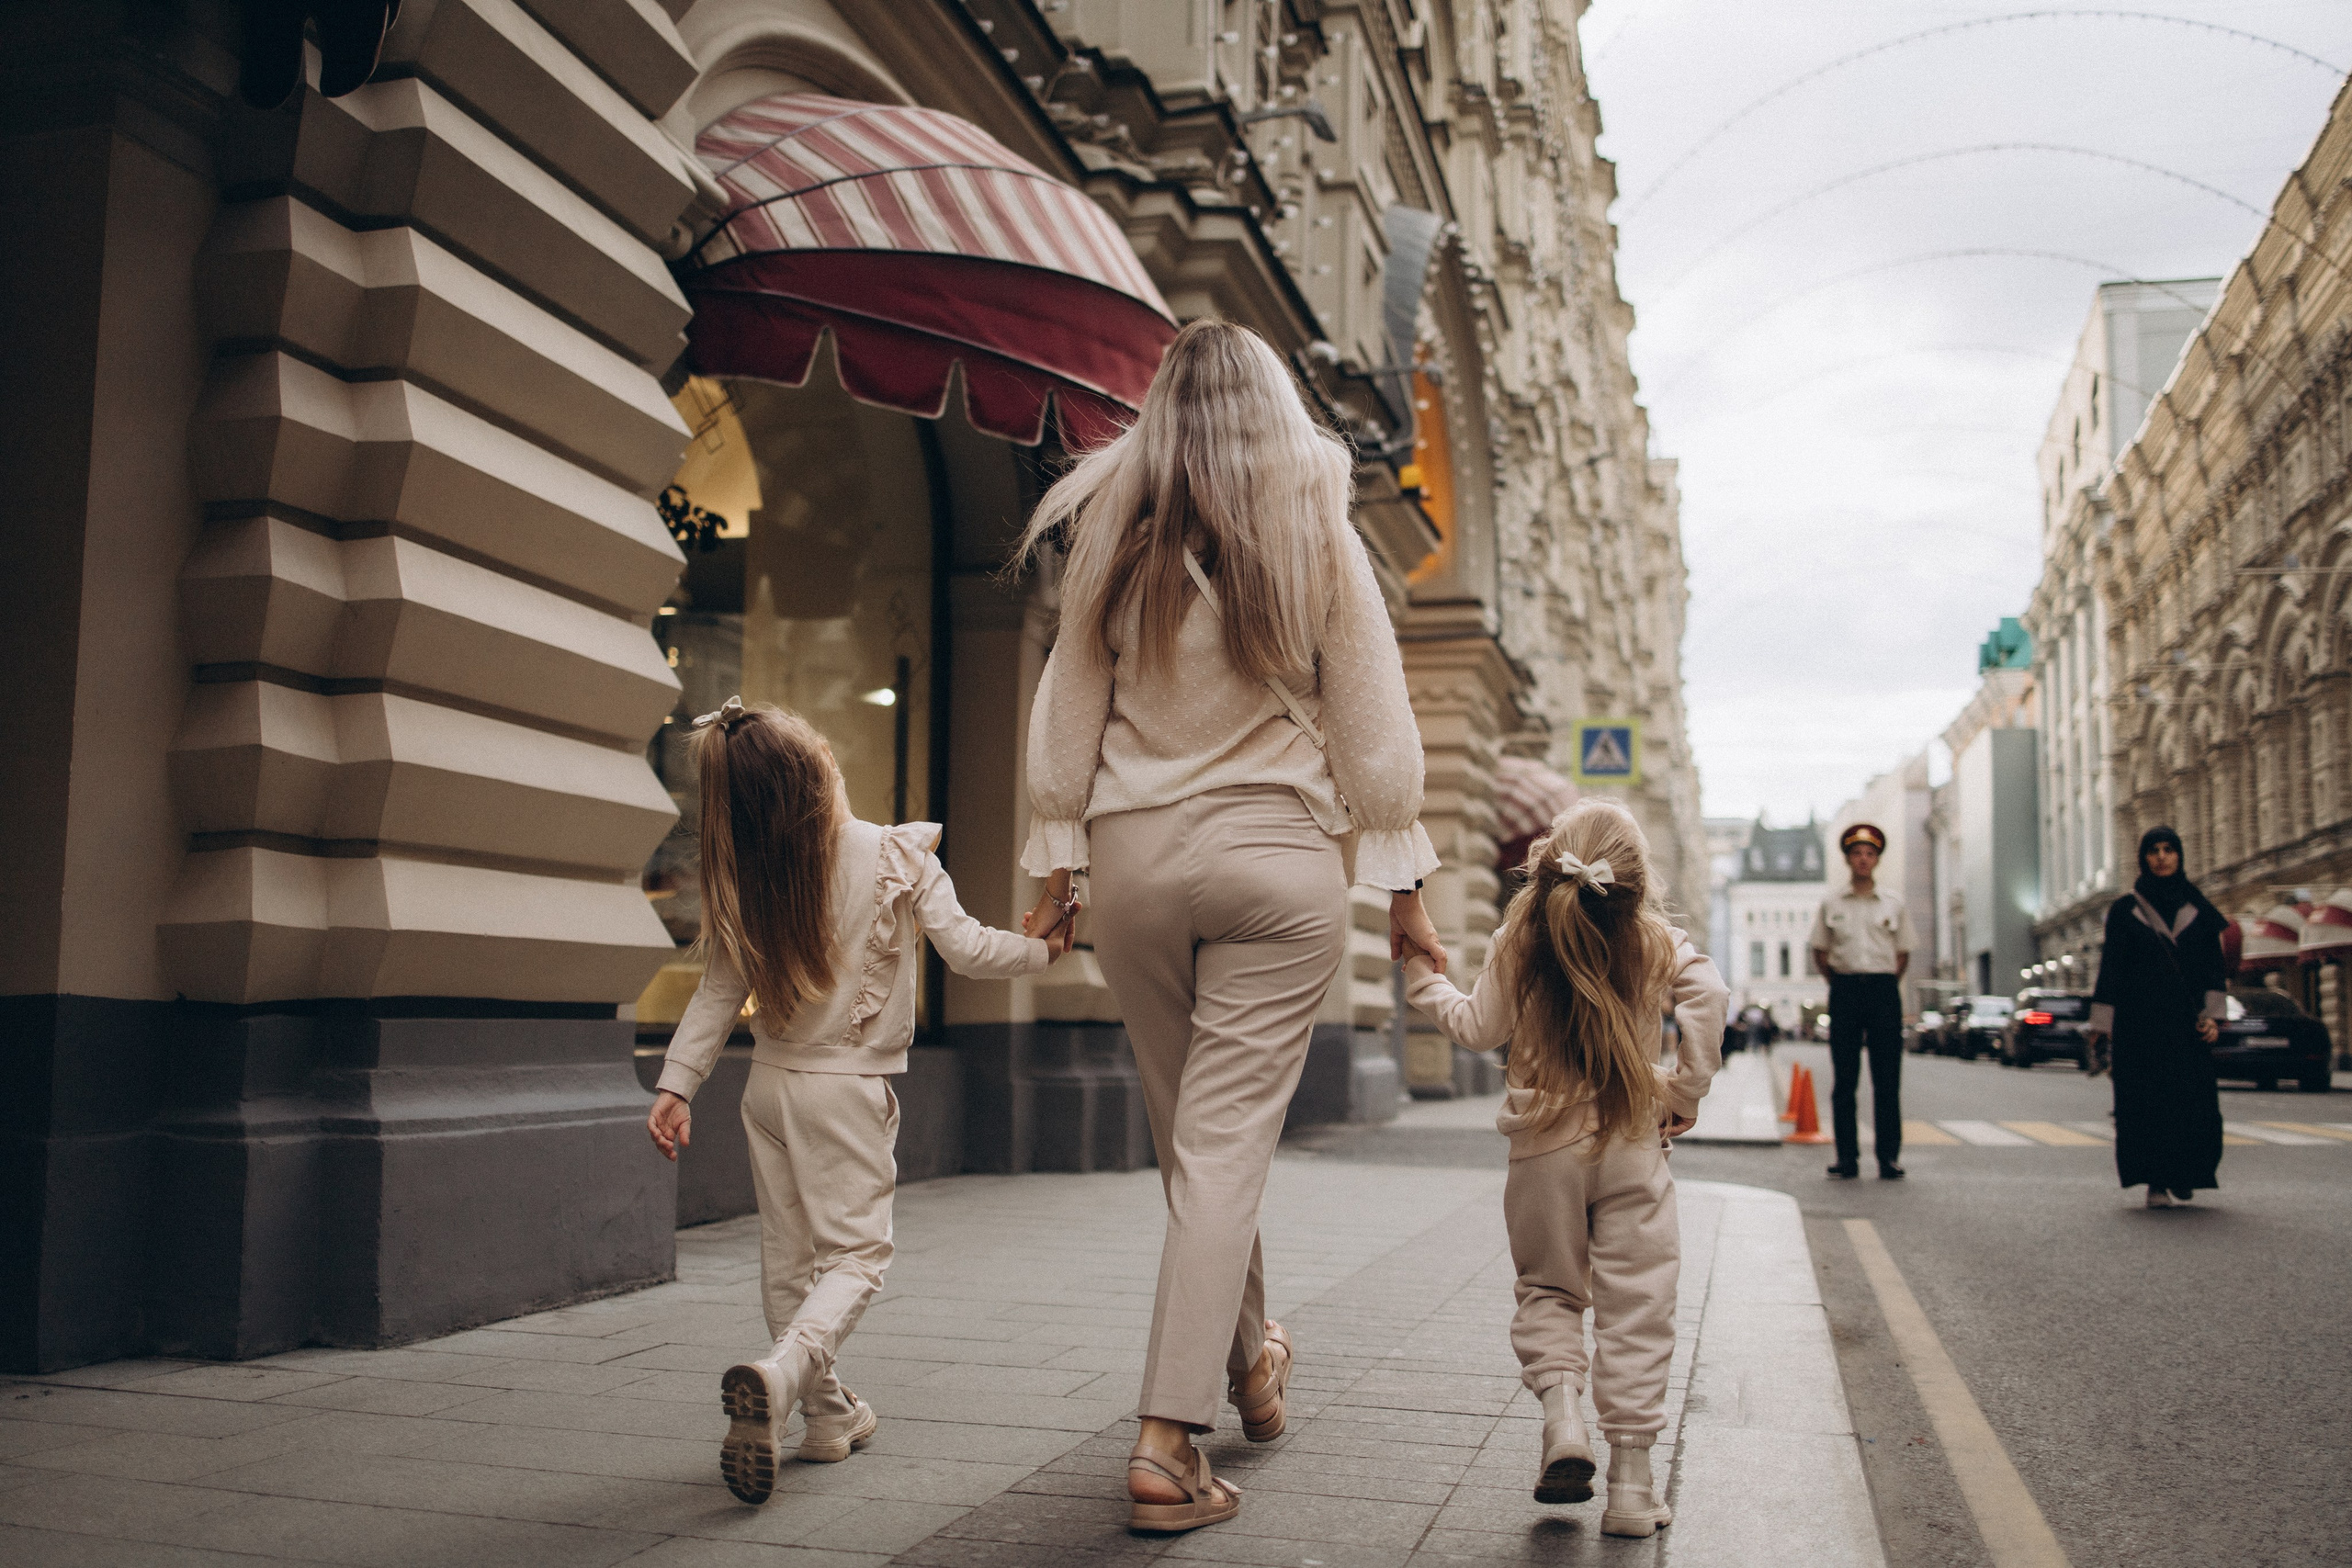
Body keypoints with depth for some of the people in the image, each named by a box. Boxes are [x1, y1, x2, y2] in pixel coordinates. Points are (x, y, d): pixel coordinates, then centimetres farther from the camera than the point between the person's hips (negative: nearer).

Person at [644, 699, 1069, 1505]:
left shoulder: (740, 884, -3)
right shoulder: (897, 857, -12)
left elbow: (718, 993, -2)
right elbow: (965, 949, -10)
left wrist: (676, 1084, 5)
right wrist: (1042, 948, 7)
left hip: (770, 1082, 4)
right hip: (847, 1086, -4)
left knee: (787, 1252, 14)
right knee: (856, 1248, 3)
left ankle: (829, 1414, 23)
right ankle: (778, 1375, -23)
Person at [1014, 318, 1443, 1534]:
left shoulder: (1112, 541, 5)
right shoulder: (1320, 541, 0)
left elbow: (1065, 716, 6)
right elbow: (1375, 728, 0)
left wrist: (1053, 870, 11)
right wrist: (1402, 887, 5)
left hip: (1133, 854, 3)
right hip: (1276, 858, -2)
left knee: (1189, 1136, 17)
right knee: (1227, 1144, -1)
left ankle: (1250, 1361, 36)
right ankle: (1168, 1439, -4)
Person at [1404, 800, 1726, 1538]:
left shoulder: (1517, 943, -2)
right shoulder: (1657, 943, -2)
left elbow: (1478, 1028, 5)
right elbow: (1709, 995, -16)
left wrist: (1423, 977, 21)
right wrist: (1686, 1090, -6)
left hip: (1543, 1148, 1)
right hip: (1631, 1144, -1)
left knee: (1548, 1289, 18)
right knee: (1633, 1307, 5)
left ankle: (1561, 1410, -5)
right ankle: (1632, 1483, 6)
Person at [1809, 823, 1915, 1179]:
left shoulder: (1894, 905, 9)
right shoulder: (1831, 904, 9)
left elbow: (1903, 953, 14)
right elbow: (1820, 952, 13)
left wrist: (1885, 986, 6)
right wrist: (1840, 983, 5)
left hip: (1884, 990, 0)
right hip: (1844, 990, 0)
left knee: (1887, 1079, -2)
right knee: (1844, 1079, -1)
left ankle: (1890, 1157, 2)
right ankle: (1847, 1157, 3)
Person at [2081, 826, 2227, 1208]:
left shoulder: (2198, 908, 9)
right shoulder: (2124, 910, 3)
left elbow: (2214, 964, 7)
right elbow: (2111, 967, 2)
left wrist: (2213, 1014, -5)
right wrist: (2101, 1024, -2)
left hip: (2186, 1019, 2)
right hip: (2140, 1021, -2)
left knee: (2191, 1098, -2)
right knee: (2148, 1099, -5)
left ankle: (2181, 1178, 14)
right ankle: (2159, 1182, 0)